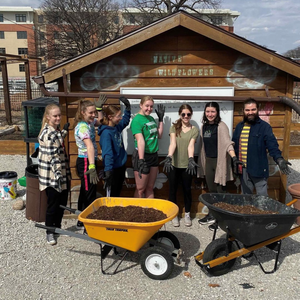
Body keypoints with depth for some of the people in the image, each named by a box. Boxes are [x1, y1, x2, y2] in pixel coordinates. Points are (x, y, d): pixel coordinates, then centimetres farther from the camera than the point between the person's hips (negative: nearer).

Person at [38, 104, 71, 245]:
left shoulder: (57, 130, 10)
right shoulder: (47, 133, -18)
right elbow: (52, 157, -22)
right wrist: (58, 174, -23)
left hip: (62, 174, 8)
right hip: (52, 176, -8)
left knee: (62, 202, 15)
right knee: (53, 205, 3)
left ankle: (57, 227, 33)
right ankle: (50, 233, 20)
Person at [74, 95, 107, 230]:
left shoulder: (88, 122, 7)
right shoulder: (82, 126, -20)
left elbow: (100, 122, 26)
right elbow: (90, 146, -33)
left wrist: (99, 108, 10)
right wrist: (92, 167, -44)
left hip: (87, 161, 10)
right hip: (85, 162, -10)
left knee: (85, 192, 17)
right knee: (90, 193, -3)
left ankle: (81, 221, 30)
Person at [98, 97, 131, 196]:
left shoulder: (117, 127, 3)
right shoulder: (106, 133, -20)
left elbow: (125, 121, 26)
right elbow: (107, 154, -27)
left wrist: (127, 107, 18)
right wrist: (108, 172, -31)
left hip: (121, 166, 8)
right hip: (113, 169, -8)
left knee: (118, 194, 20)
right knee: (112, 196, 5)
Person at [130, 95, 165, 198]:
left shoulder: (151, 118, 10)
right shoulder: (137, 120, -13)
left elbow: (159, 135, 17)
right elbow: (140, 140, -24)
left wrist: (161, 118, 12)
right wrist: (141, 161, -30)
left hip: (153, 155, 8)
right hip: (143, 155, -7)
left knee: (150, 188, 15)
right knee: (140, 189, 3)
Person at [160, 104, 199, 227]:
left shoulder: (194, 130, 0)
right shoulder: (174, 127, -1)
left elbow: (191, 145, -15)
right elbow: (172, 143, -16)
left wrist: (191, 159, -33)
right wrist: (169, 157, -32)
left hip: (186, 165, 0)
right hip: (173, 164, 0)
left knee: (187, 189, 11)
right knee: (172, 189, 8)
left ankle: (187, 214, 28)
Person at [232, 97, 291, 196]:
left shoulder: (264, 127, -6)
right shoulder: (239, 126, 10)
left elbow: (272, 146, -15)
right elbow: (234, 146, 13)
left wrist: (279, 159, -33)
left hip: (258, 170, -5)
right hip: (243, 170, 5)